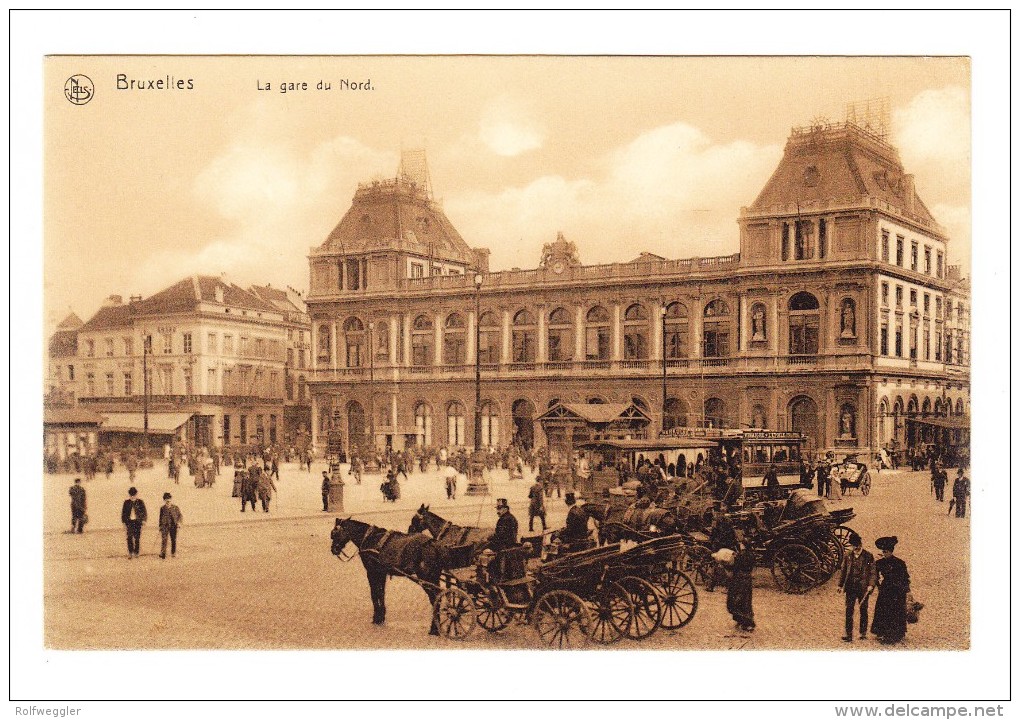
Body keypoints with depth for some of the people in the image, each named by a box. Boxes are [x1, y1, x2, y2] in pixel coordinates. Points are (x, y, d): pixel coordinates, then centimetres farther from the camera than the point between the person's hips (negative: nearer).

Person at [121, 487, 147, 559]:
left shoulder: (140, 502, 2)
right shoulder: (127, 502, 5)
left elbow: (143, 512, 5)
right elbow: (123, 512, 10)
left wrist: (143, 520, -3)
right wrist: (124, 521, 5)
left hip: (137, 521, -1)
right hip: (129, 521, 1)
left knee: (137, 538, 1)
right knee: (129, 537, -7)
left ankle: (136, 552, 9)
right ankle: (130, 552, -3)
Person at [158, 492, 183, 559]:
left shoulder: (175, 508, 1)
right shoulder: (162, 509, 4)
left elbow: (180, 516, 7)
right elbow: (160, 518, 11)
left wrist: (179, 522, -12)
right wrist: (160, 528, 11)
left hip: (173, 526, 0)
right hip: (165, 526, 0)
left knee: (174, 540, 7)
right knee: (164, 540, -8)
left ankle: (173, 553, 23)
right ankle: (162, 555, -7)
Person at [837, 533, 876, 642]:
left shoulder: (868, 556, -2)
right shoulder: (847, 556, 7)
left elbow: (872, 572, -2)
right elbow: (843, 571, 12)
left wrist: (871, 585, -13)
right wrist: (840, 585, 8)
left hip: (863, 588, -2)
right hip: (850, 587, 2)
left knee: (863, 610, 8)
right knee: (849, 610, -4)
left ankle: (863, 633, 20)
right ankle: (848, 634, -5)